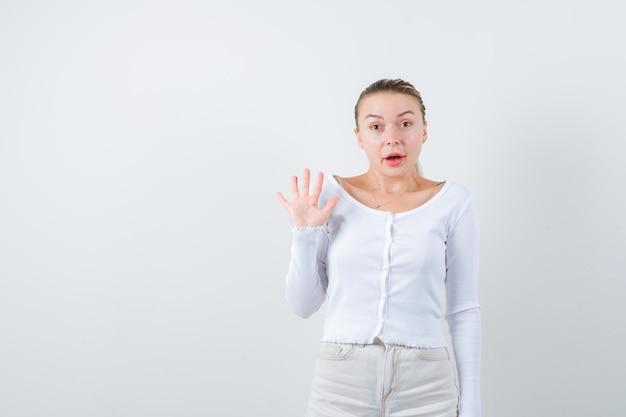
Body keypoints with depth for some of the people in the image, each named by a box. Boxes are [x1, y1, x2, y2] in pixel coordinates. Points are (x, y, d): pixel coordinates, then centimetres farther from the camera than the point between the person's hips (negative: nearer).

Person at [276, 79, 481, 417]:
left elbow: (463, 310, 2)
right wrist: (304, 233, -9)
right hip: (342, 380, 0)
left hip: (426, 387, 0)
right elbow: (303, 305, 4)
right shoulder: (329, 194, 0)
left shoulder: (453, 201, -1)